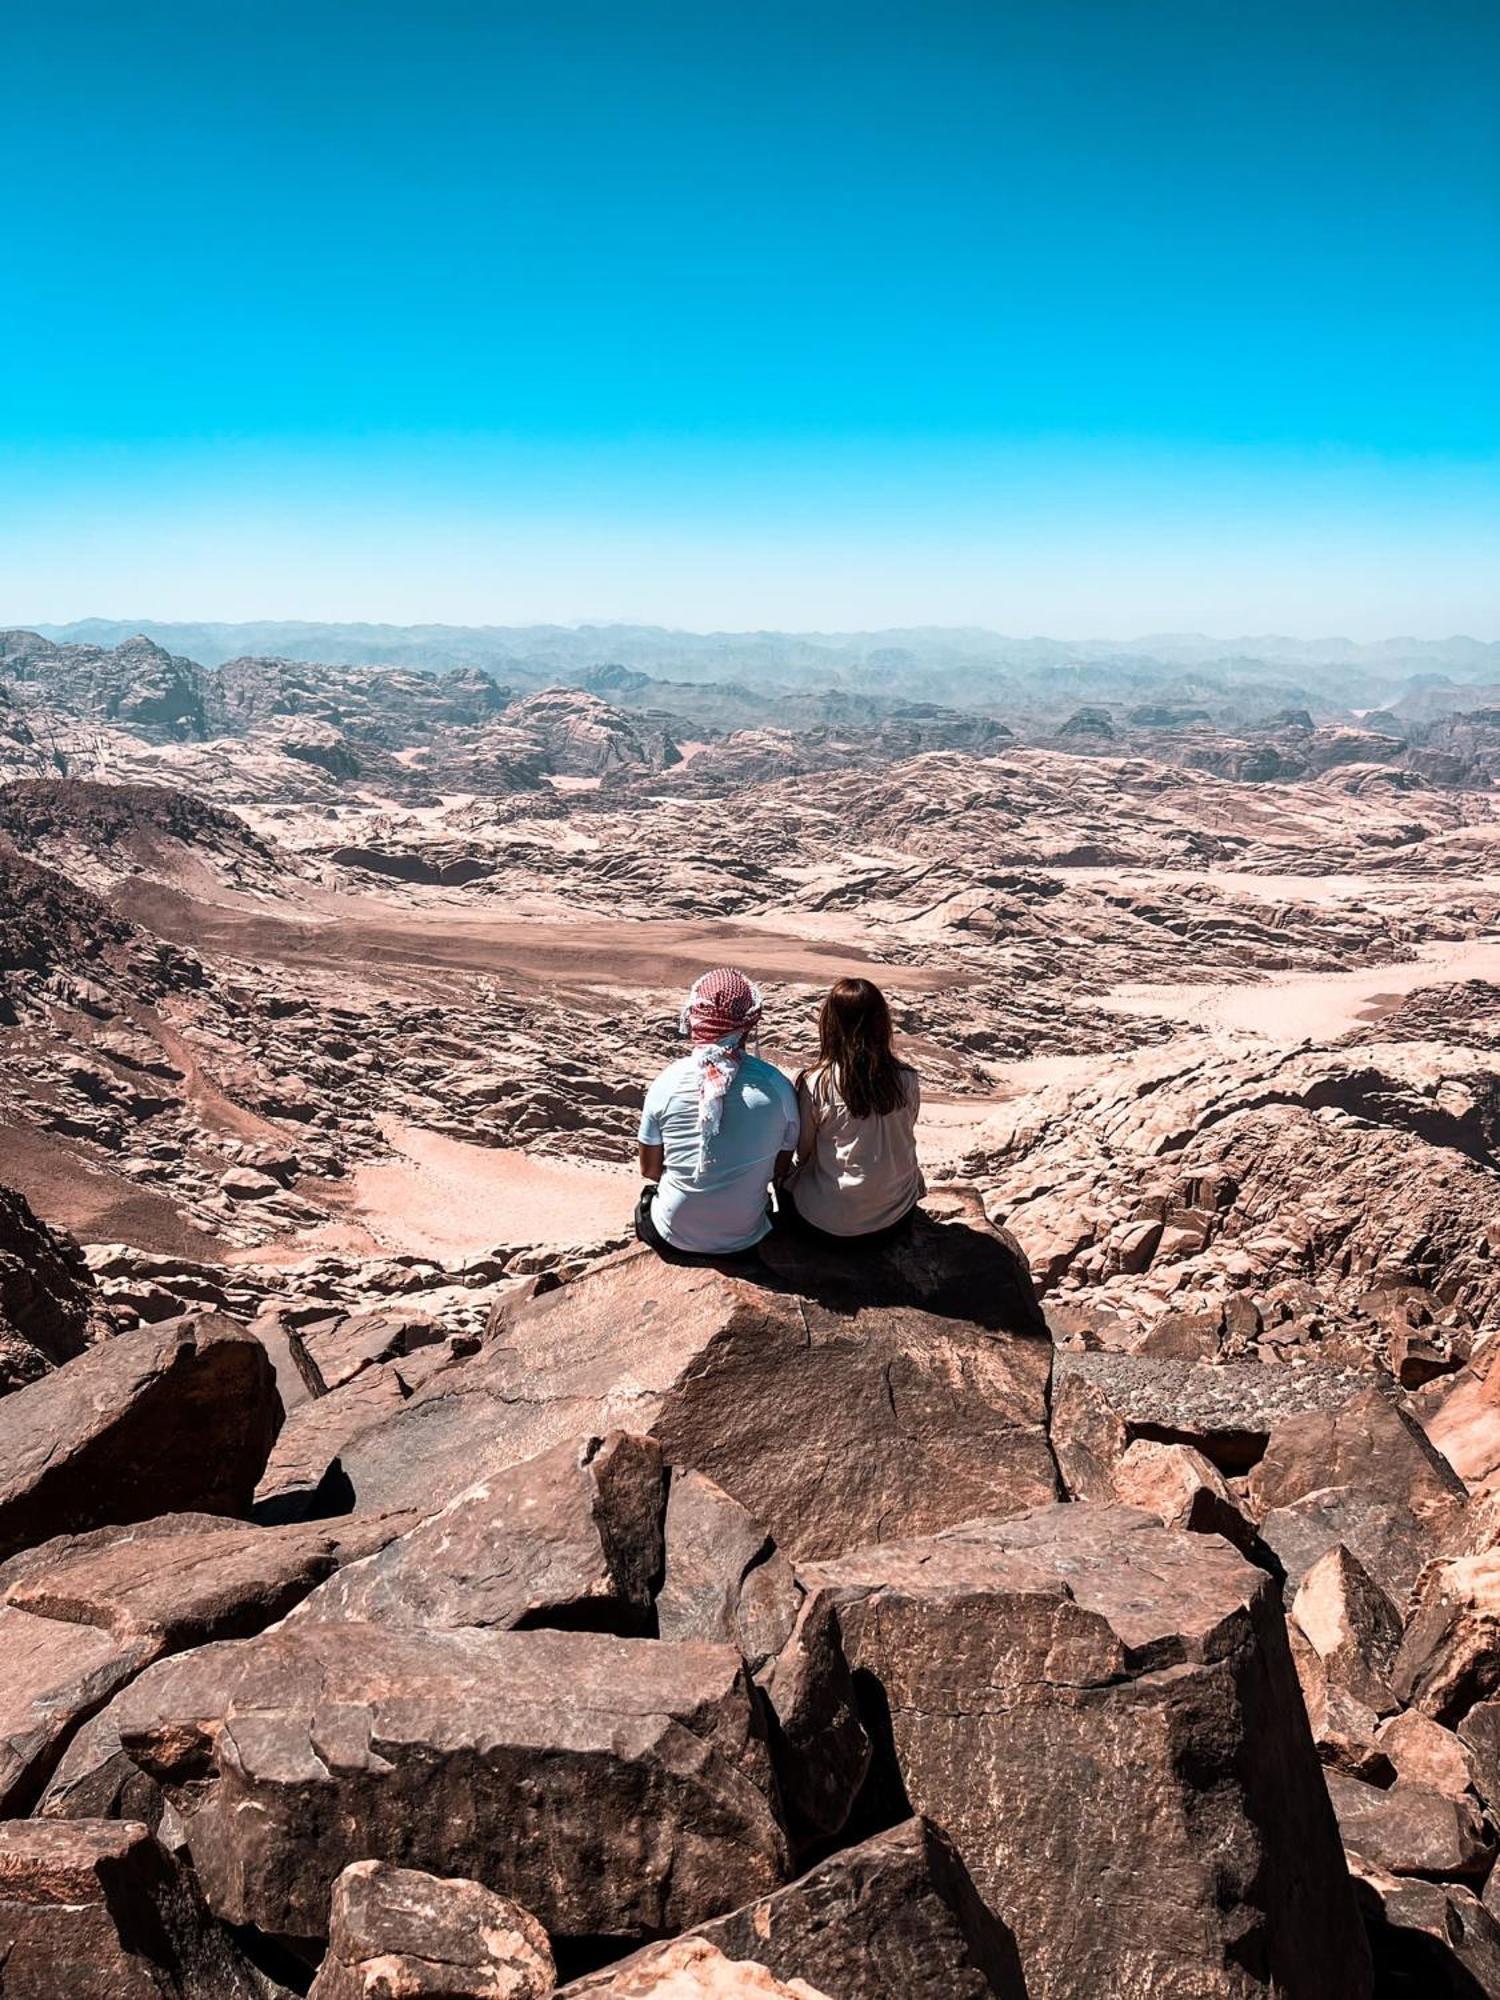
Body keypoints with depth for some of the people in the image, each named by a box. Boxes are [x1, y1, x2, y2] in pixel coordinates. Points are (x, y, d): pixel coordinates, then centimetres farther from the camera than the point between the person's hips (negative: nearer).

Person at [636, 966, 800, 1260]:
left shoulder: (667, 1083, -16)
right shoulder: (776, 1086, -16)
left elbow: (649, 1169, -3)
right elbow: (781, 1168, -1)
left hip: (673, 1237, 0)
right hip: (745, 1240, 0)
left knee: (647, 1197, 32)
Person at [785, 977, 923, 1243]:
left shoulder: (815, 1085, -19)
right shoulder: (908, 1081, -12)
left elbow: (803, 1153, -4)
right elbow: (905, 1139, 4)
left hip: (827, 1222, -3)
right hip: (896, 1220, 3)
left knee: (786, 1179, 29)